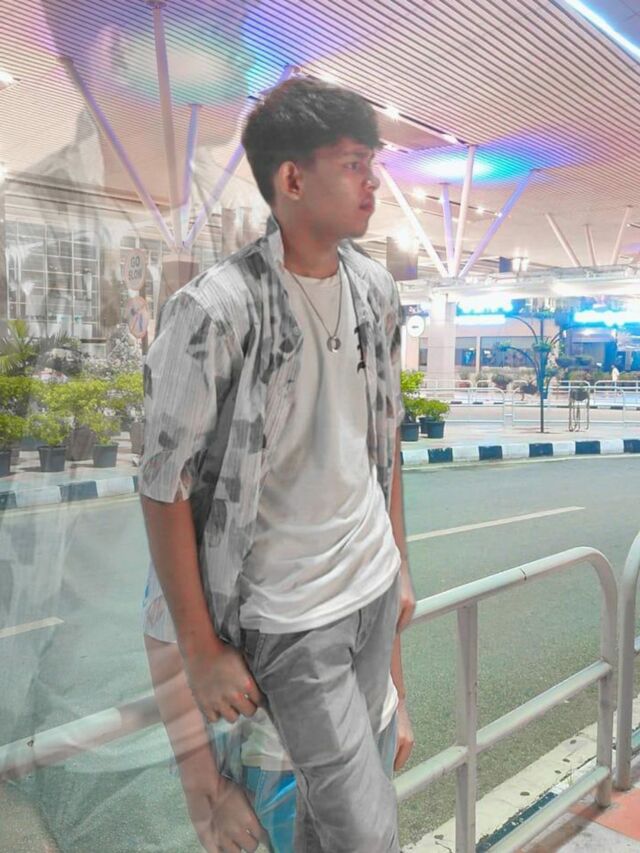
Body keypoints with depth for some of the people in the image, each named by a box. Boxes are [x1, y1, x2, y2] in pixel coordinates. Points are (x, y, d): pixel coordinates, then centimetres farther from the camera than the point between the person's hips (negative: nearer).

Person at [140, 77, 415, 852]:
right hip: (287, 619, -6)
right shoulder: (215, 310, -20)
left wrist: (398, 562, 14)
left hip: (374, 590, 6)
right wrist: (202, 651, -11)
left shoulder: (373, 286, 1)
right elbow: (164, 488, -15)